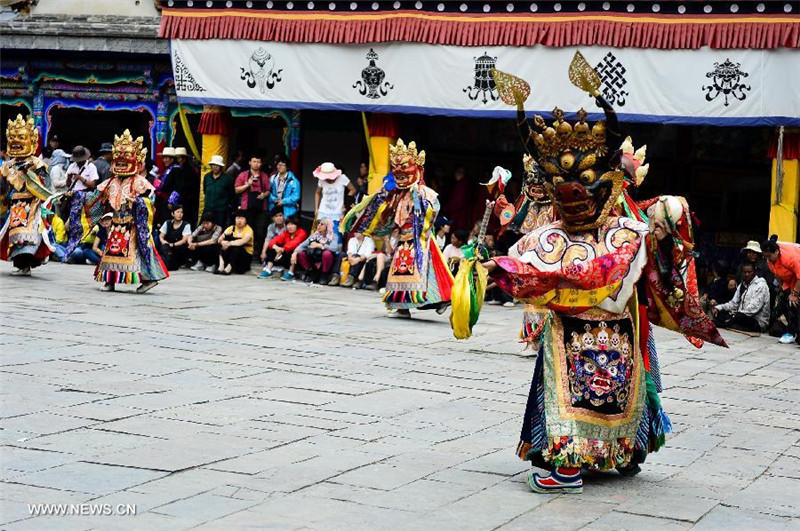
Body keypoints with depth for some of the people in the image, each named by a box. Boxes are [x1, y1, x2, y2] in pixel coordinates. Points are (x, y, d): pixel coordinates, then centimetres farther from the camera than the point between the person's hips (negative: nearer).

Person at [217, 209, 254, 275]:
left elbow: (243, 241, -32)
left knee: (236, 247, -34)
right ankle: (221, 266, -31)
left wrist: (229, 243, -40)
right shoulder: (232, 228, 2)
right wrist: (223, 242, -33)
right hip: (231, 254, 5)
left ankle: (229, 268, -40)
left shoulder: (248, 230, -12)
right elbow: (220, 239, -10)